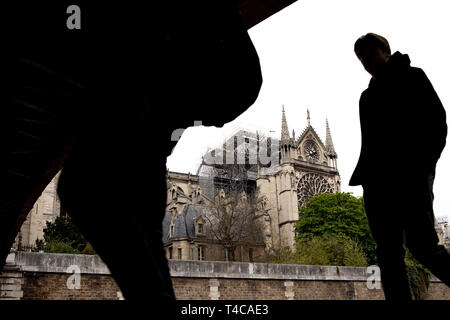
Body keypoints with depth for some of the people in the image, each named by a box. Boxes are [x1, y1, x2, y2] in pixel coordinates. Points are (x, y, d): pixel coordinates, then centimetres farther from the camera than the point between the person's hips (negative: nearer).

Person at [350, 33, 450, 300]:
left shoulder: (411, 77, 12)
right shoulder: (368, 95, 27)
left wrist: (425, 163, -14)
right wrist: (362, 176, 7)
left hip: (410, 173, -5)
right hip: (377, 181, 6)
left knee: (422, 243, -18)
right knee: (389, 252, -3)